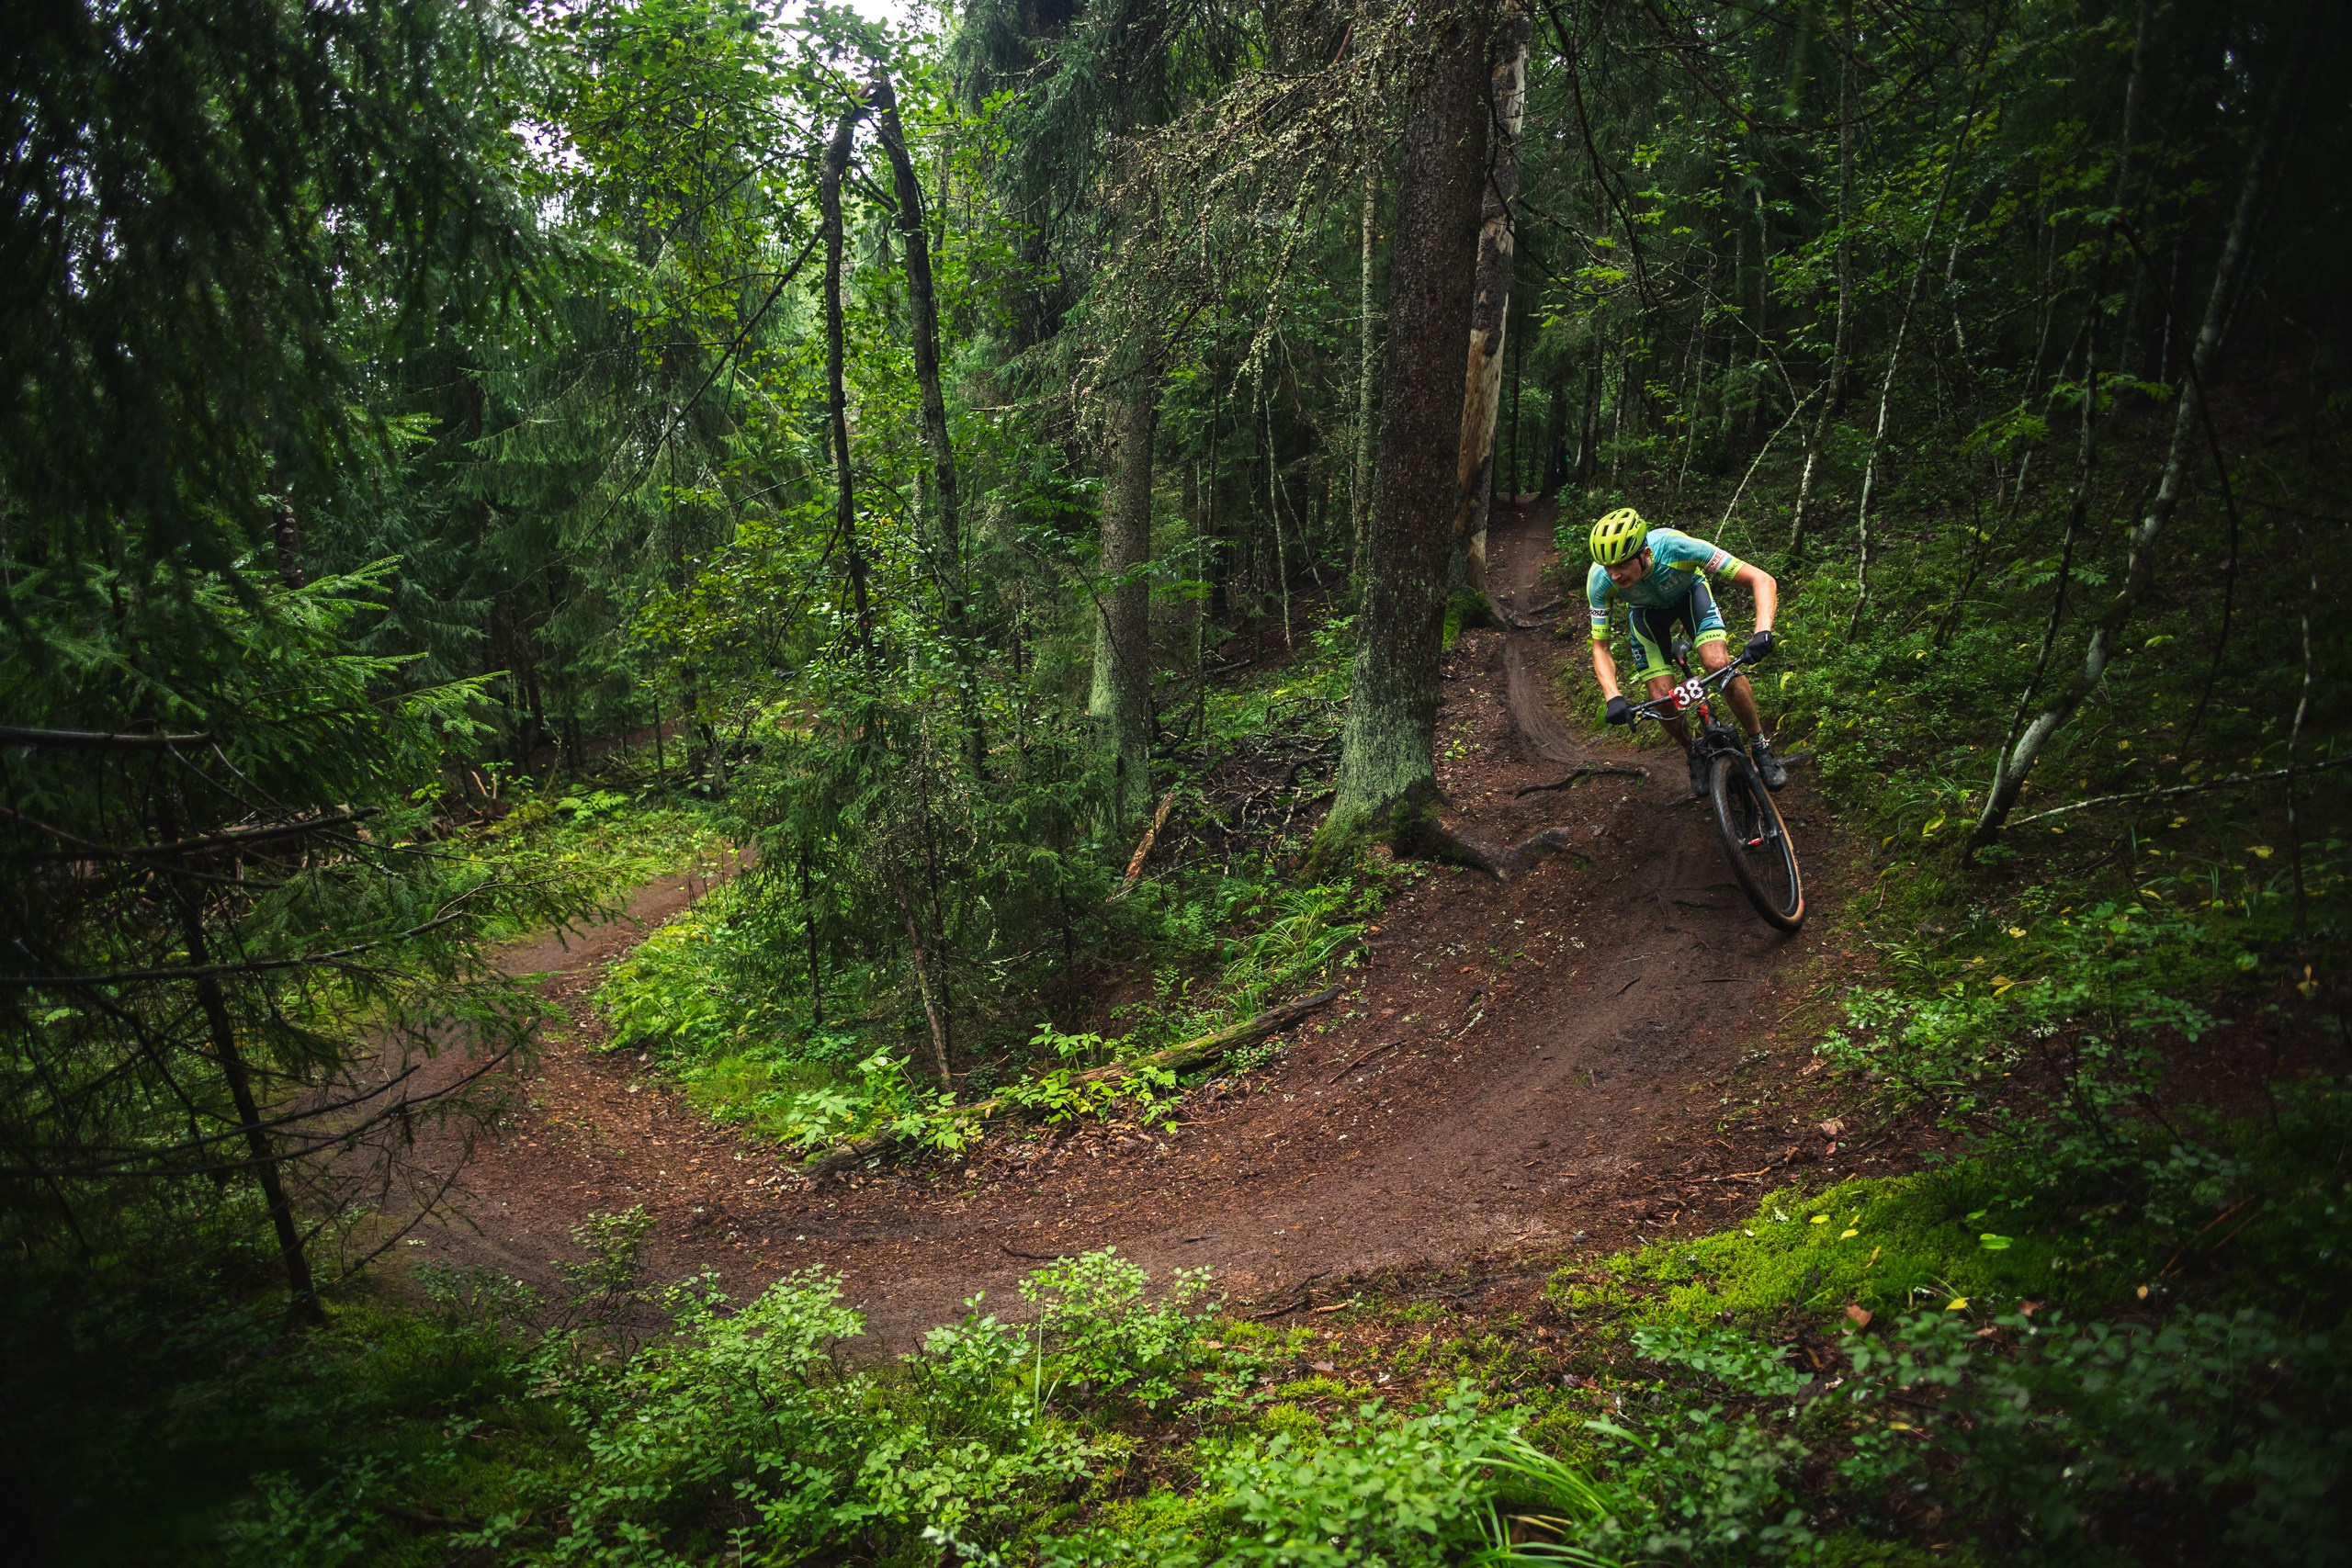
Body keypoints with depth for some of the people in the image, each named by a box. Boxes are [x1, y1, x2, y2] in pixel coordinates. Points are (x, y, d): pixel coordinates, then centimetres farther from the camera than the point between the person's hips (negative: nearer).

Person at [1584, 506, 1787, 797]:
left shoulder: (1675, 547, -42)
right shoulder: (1600, 580, -35)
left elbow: (1762, 579, -40)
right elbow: (1600, 649, -24)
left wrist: (1763, 631, -57)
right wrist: (1613, 697, -42)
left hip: (1689, 592, -1)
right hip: (1646, 610, 2)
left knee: (1719, 664, -26)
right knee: (1662, 701, -12)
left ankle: (1761, 747, -5)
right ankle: (1695, 756, 19)